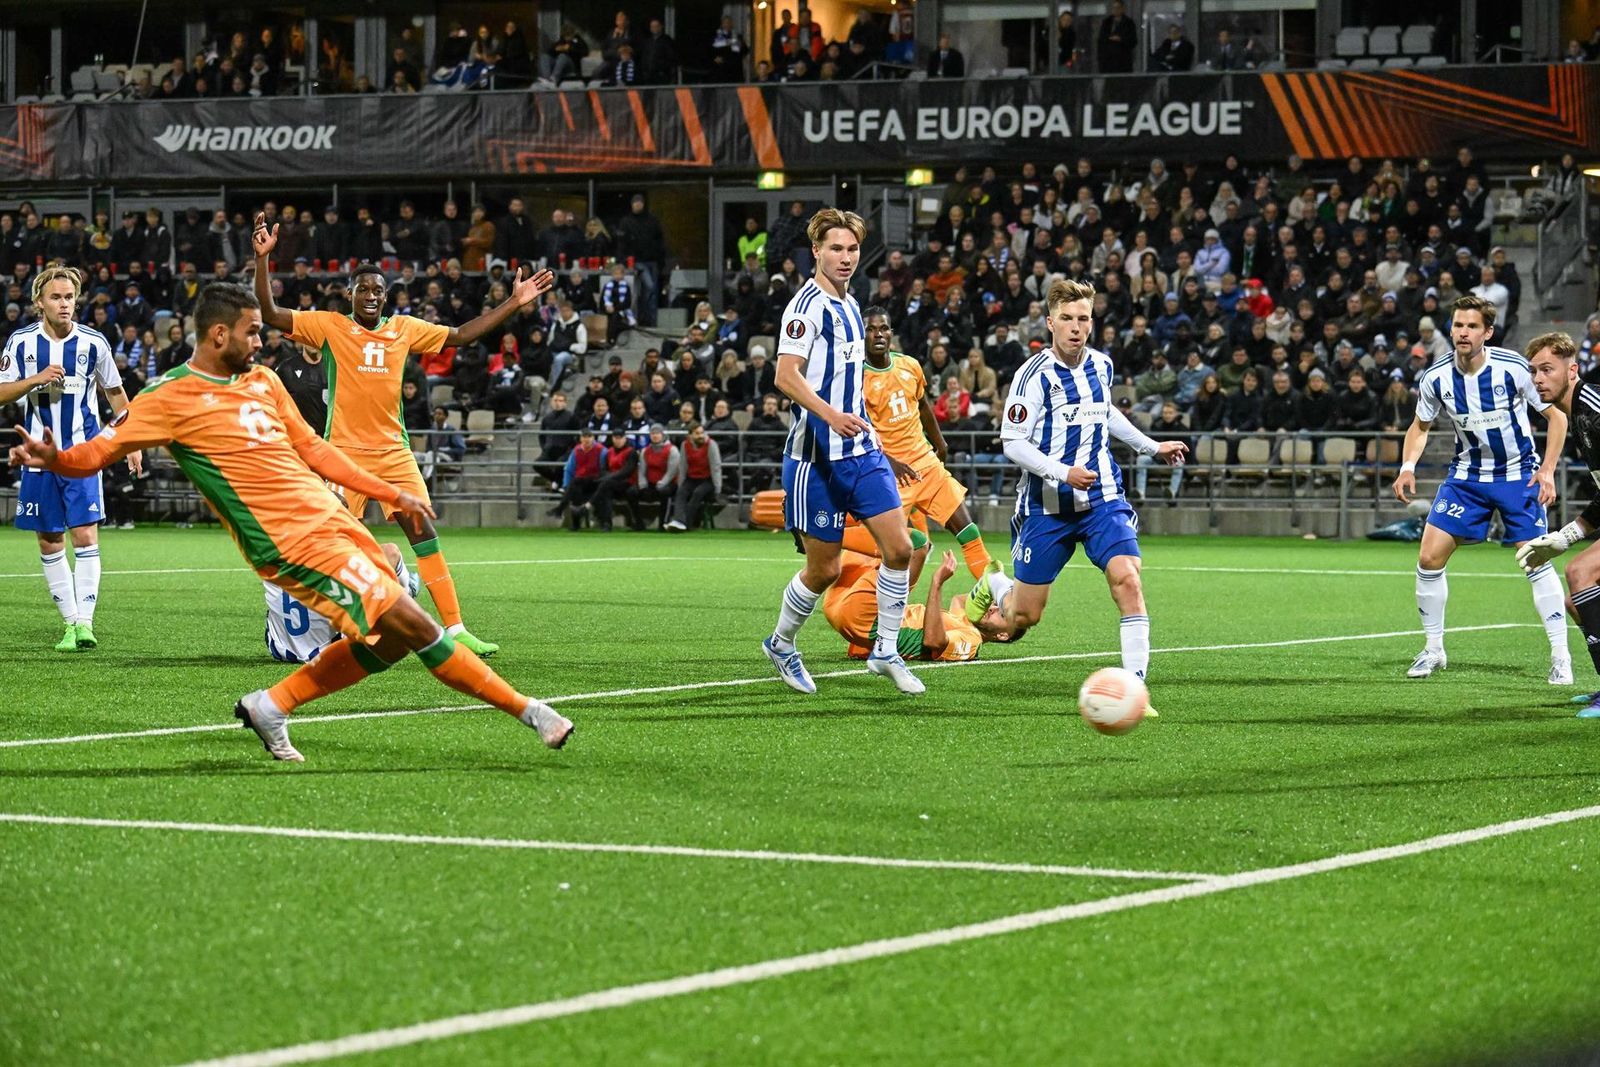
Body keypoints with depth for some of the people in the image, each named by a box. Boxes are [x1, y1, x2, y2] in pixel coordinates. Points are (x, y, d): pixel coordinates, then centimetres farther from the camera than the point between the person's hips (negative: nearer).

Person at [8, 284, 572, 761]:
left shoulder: (262, 381, 14)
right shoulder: (170, 398, -7)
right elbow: (97, 452, -9)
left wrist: (391, 493, 20)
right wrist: (53, 460, -32)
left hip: (333, 520, 8)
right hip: (293, 542, -8)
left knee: (387, 642, 8)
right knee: (412, 626, -11)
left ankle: (272, 705, 19)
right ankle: (527, 710, -2)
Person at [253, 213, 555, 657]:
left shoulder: (404, 328, 9)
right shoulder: (329, 326, -1)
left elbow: (460, 336, 16)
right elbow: (271, 316, -8)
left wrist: (514, 303, 12)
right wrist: (262, 260, -19)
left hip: (393, 450, 3)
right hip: (345, 450, -3)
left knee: (425, 534, -5)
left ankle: (455, 629, -3)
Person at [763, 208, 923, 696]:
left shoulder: (849, 306, 15)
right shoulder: (809, 304, -12)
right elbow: (786, 375, -24)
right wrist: (831, 415, -37)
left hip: (860, 450, 8)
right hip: (816, 455, -7)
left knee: (899, 546, -5)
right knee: (824, 569, 0)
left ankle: (886, 650, 6)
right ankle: (781, 644, 24)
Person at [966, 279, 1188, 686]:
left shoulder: (1101, 365, 5)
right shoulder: (1035, 374, -13)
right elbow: (1011, 441, -15)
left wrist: (1151, 446, 28)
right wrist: (1064, 472, -26)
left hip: (1102, 499, 3)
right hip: (1047, 505, -3)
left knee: (1127, 579, -22)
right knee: (1023, 618, 7)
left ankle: (1135, 679, -19)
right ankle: (992, 587, 43)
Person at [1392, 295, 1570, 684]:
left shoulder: (1514, 369, -19)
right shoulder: (1436, 378, -9)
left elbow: (1556, 416, -8)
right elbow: (1421, 426, 10)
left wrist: (1547, 470, -16)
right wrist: (1408, 467, -7)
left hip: (1518, 475, -3)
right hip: (1467, 474, 3)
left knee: (1536, 560, -12)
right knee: (1429, 557, -5)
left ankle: (1560, 655, -3)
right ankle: (1433, 649, 10)